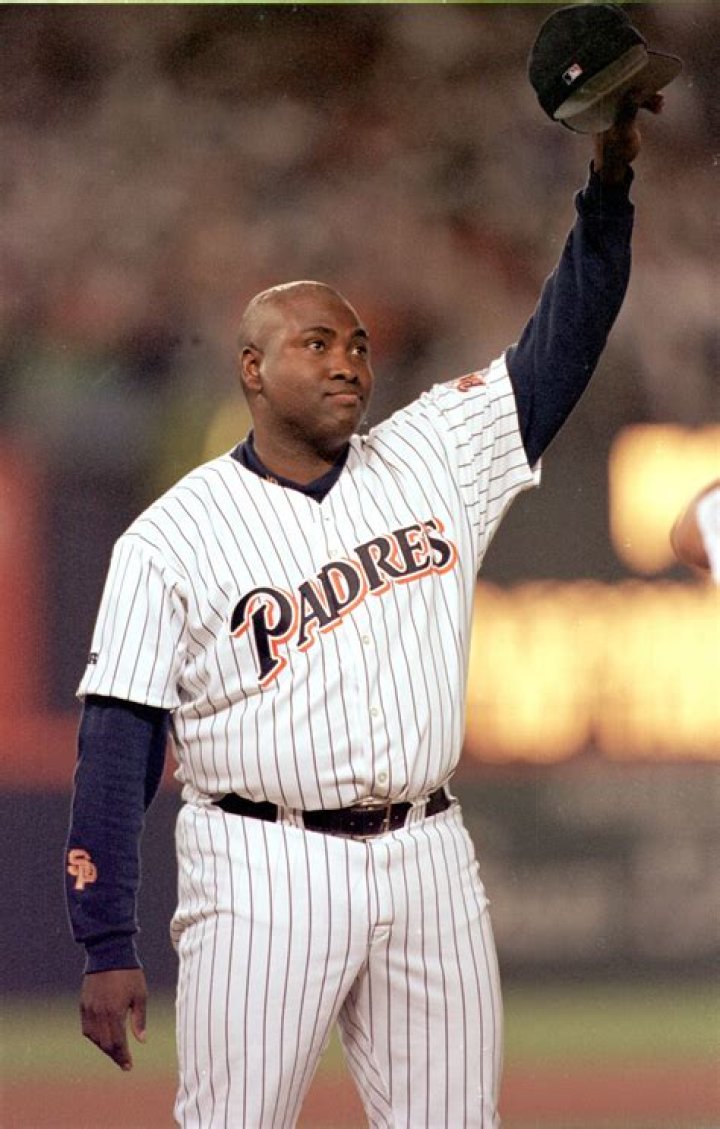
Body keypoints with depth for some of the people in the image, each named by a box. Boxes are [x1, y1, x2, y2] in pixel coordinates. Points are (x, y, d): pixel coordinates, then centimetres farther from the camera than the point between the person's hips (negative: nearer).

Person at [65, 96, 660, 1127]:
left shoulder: (434, 458, 10)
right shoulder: (172, 538, -2)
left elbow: (562, 345, 6)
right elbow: (119, 745, -5)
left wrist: (609, 183, -9)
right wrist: (107, 947, -11)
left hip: (430, 864, 4)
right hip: (265, 876, -4)